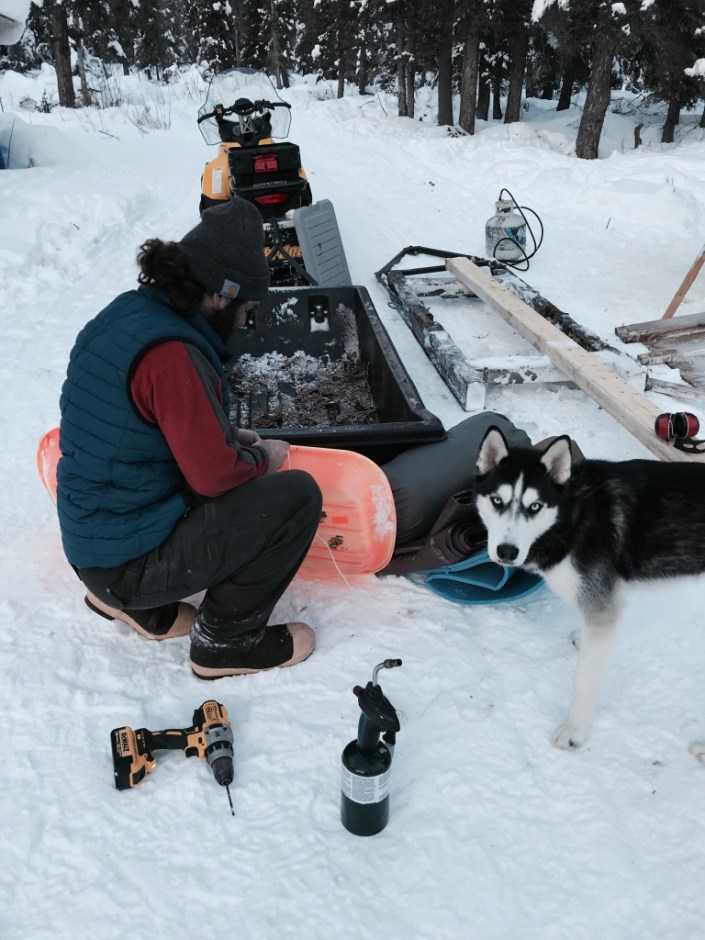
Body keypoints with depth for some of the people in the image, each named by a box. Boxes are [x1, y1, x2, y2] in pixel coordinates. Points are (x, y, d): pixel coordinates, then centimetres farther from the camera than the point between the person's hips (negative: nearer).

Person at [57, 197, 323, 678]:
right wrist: (263, 456, -3)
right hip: (134, 559, -9)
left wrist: (230, 437, 7)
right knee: (297, 495, -10)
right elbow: (215, 475, -23)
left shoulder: (126, 313, 3)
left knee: (245, 476, 24)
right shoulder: (171, 353, -25)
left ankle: (132, 601, 20)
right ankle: (226, 640, 3)